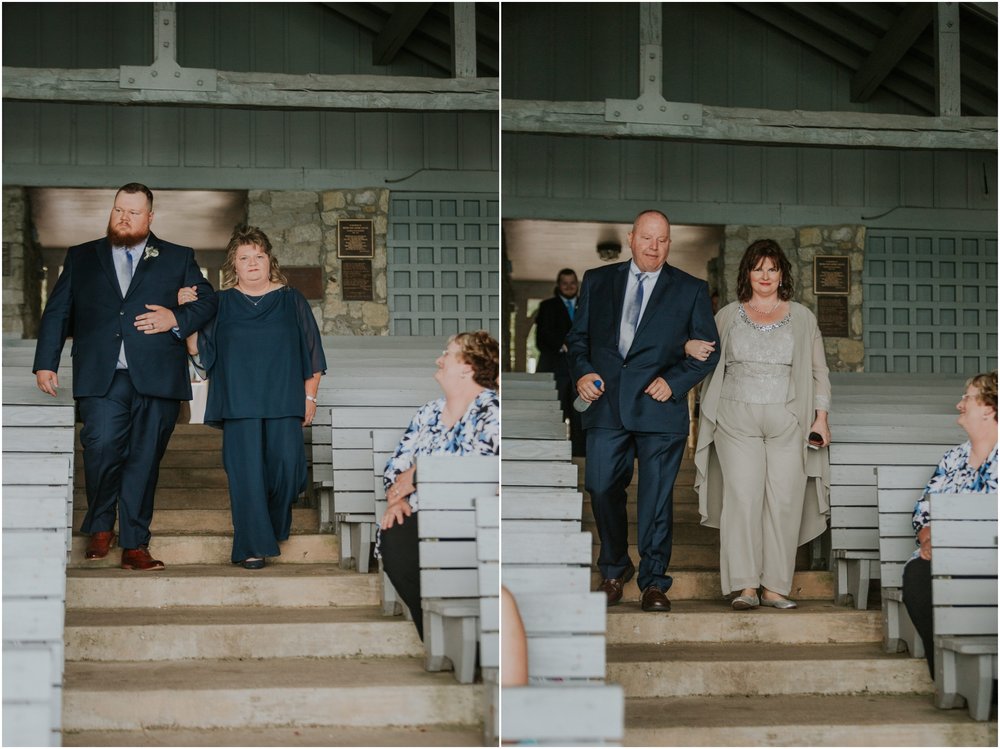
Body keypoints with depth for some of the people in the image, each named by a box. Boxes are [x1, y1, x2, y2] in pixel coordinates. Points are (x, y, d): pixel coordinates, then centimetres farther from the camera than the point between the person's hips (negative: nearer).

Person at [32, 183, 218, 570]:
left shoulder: (178, 259, 16)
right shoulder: (81, 258, 18)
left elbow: (208, 302, 13)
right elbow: (57, 313, 15)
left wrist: (176, 319, -6)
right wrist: (45, 363, 6)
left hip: (155, 376, 0)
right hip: (100, 377, 0)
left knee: (144, 460, -1)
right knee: (102, 447, -17)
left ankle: (134, 546, 7)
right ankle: (100, 528, 5)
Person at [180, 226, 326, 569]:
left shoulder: (292, 301, 11)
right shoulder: (221, 304, 10)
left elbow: (312, 353, 12)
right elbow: (196, 349, 4)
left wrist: (310, 396, 4)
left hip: (284, 403, 0)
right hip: (239, 404, 0)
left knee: (286, 464, -10)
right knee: (246, 473, -6)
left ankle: (276, 526, 16)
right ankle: (252, 547, -2)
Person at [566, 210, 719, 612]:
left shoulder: (690, 290, 8)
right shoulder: (597, 281, 13)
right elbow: (577, 335, 15)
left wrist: (674, 380, -8)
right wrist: (582, 371, -5)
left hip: (659, 408, -1)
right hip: (605, 405, 2)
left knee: (656, 499, 2)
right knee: (602, 489, 1)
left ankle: (654, 582, 13)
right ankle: (614, 570, 22)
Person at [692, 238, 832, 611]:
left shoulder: (802, 318, 13)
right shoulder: (728, 316, 13)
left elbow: (819, 372, 13)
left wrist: (821, 416, 3)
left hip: (788, 423, 1)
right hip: (737, 421, 0)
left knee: (784, 502, -4)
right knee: (742, 497, -10)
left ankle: (775, 586, 1)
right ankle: (745, 586, -9)